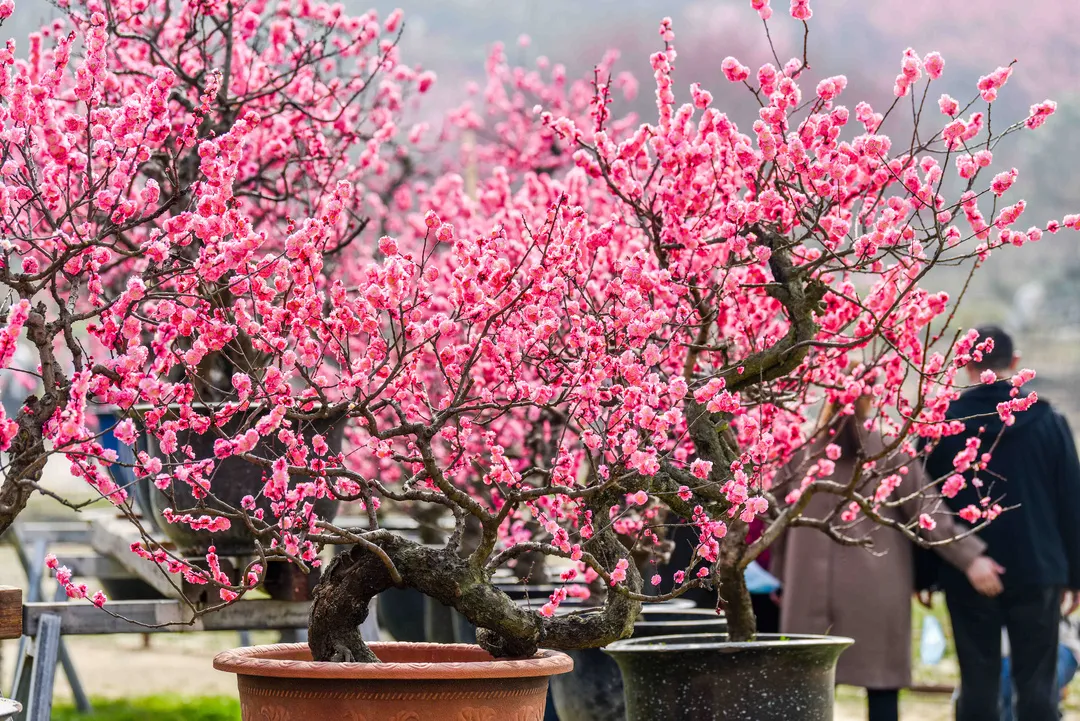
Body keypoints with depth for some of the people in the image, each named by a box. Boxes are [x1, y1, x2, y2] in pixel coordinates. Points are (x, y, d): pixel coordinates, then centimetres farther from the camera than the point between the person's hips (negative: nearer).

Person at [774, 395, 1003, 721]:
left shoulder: (797, 453, 4)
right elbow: (927, 511, -6)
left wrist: (781, 576, 22)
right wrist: (970, 557, -3)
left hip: (812, 591, 2)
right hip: (877, 593, -2)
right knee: (882, 688, 5)